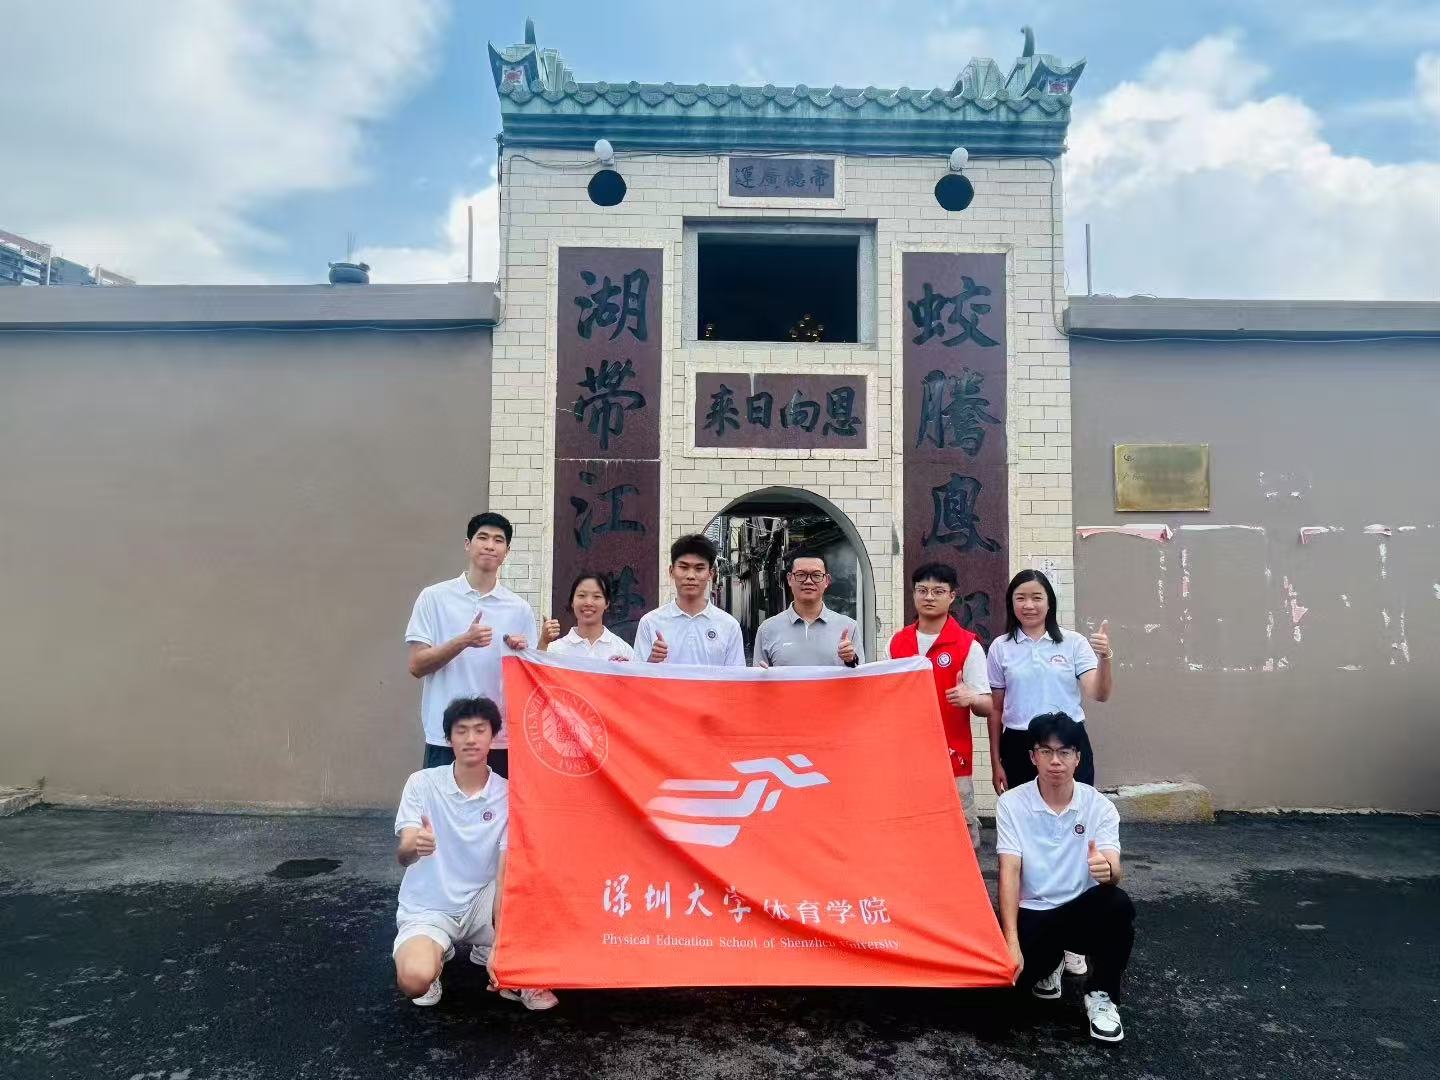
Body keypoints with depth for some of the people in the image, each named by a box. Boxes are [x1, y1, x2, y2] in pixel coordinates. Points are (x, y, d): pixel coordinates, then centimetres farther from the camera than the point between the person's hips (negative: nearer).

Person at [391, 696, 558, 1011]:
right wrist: (414, 847, -47)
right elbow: (403, 855, -20)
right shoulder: (422, 783, -11)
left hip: (479, 905, 1)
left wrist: (501, 943, -26)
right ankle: (438, 953, 6)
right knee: (415, 980, -32)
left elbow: (506, 875, -14)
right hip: (426, 911, -1)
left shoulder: (508, 795, -10)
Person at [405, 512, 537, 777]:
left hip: (501, 738, 2)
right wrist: (463, 642, -18)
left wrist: (522, 653, -10)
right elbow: (417, 666, -4)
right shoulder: (434, 598, 2)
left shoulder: (520, 609, 8)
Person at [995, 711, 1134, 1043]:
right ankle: (1050, 962, 14)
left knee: (1118, 905, -32)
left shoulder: (1100, 806, -7)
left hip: (1081, 909, 0)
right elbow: (1010, 873, -15)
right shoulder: (1011, 803, -10)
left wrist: (1106, 870, -46)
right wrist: (1012, 941, -25)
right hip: (1032, 913, 0)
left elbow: (1113, 872, -19)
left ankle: (1100, 995, -6)